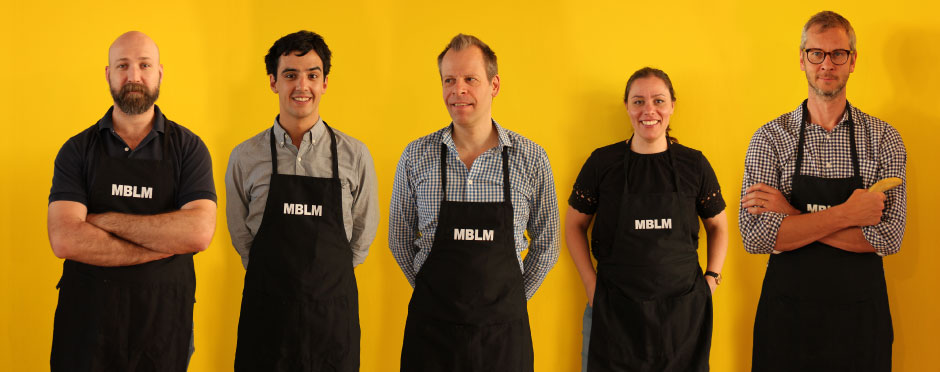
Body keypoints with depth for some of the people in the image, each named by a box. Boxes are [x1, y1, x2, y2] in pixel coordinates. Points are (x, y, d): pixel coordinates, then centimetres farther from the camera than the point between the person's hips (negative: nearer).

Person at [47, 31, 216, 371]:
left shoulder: (188, 148, 0)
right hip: (88, 320, 0)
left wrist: (104, 220, -13)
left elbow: (199, 233, -16)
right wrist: (164, 244, -15)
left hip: (164, 320, 0)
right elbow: (64, 240, -13)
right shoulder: (77, 151, 2)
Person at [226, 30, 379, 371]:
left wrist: (327, 278, 12)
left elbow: (362, 236, 11)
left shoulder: (354, 156, 1)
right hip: (266, 310, 0)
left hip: (333, 310, 0)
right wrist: (277, 278, 10)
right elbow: (241, 237, 12)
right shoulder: (245, 158, 1)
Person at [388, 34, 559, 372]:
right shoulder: (416, 157, -1)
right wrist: (437, 295, 9)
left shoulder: (531, 159, -2)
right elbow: (399, 239, 10)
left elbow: (546, 245, 8)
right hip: (431, 327, 0)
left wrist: (509, 300, 8)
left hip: (503, 329, 0)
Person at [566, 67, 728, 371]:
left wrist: (711, 279, 4)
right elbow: (574, 225, 9)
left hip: (683, 312, 1)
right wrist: (591, 285, 1)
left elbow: (717, 226, 15)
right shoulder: (603, 162, 0)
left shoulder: (694, 164, 3)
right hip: (613, 312, -1)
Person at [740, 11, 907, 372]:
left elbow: (889, 237, -12)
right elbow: (755, 236, -12)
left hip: (860, 316, 0)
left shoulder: (884, 139, 0)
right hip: (787, 315, 0)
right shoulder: (770, 138, -1)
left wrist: (791, 216, -15)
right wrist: (847, 214, -16)